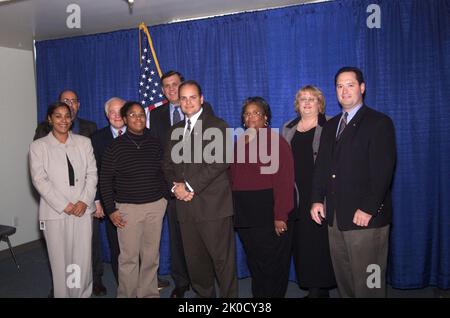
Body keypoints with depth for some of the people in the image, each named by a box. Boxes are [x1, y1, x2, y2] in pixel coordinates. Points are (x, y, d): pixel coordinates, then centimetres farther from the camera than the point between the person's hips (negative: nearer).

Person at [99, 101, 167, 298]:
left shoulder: (154, 144, 6)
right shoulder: (115, 146, -2)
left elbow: (163, 172, 14)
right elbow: (105, 180, -1)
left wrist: (164, 196, 7)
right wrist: (111, 210, -4)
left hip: (155, 206, 3)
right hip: (127, 208, -2)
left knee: (151, 257, 8)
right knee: (128, 258, 1)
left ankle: (149, 293, 22)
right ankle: (127, 295, 17)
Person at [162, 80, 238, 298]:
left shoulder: (217, 125, -1)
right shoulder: (175, 130, 18)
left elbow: (220, 161, -12)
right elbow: (168, 163, 17)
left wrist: (190, 185, -14)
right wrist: (175, 186, -3)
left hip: (213, 204, -5)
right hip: (185, 205, 6)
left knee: (223, 259, 0)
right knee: (194, 261, 12)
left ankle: (229, 296, 16)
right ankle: (203, 294, 28)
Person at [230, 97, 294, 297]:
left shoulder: (275, 141, -8)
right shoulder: (239, 143, 12)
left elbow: (284, 180, -15)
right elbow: (233, 178, 11)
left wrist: (280, 216, -19)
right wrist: (233, 209, 4)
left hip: (269, 213, -6)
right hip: (244, 215, 6)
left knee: (271, 264, 5)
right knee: (254, 263, 15)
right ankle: (258, 295, 30)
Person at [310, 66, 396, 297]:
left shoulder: (379, 123, -4)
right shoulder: (331, 125, 16)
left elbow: (383, 170, -12)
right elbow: (321, 165, 14)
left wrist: (368, 209, -17)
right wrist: (317, 199, 3)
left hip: (365, 216, -6)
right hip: (335, 217, 6)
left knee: (367, 283, 3)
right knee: (343, 279, 15)